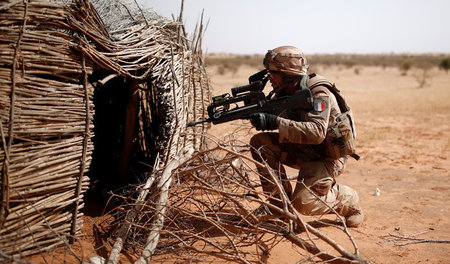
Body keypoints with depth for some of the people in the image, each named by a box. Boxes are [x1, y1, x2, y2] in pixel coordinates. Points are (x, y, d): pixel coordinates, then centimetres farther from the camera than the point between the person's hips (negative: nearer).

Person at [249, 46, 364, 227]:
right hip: (302, 151, 8)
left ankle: (347, 200, 7)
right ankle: (279, 201, -1)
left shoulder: (318, 94, -25)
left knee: (303, 203, -24)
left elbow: (317, 133, -38)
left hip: (326, 157, -8)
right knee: (260, 142, -10)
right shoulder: (286, 92, 0)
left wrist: (276, 122, -42)